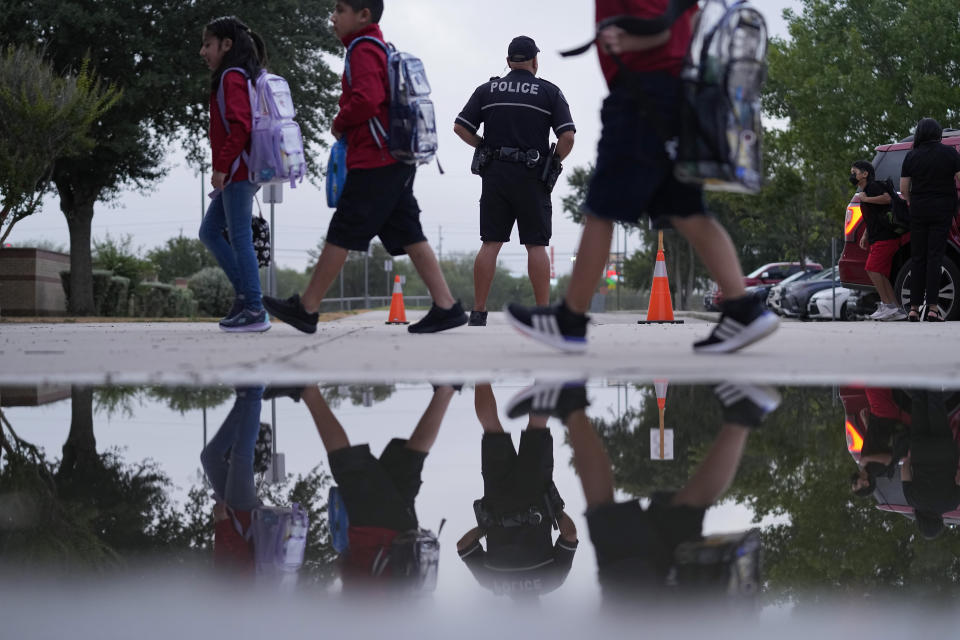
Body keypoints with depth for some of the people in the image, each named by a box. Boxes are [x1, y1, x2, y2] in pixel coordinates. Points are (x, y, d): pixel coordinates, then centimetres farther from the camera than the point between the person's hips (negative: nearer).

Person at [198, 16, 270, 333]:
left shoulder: (232, 77, -11)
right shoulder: (242, 77, 19)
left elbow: (239, 126, -22)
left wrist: (222, 166, -20)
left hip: (237, 172, -10)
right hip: (240, 173, 10)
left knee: (240, 238, -7)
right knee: (209, 231, 14)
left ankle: (254, 310, -5)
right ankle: (244, 293, 13)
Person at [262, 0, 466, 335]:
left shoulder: (364, 50, -9)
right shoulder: (383, 50, 22)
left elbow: (367, 99, -23)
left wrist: (340, 123, -6)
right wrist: (348, 127, 17)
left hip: (375, 161, -10)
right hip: (397, 160, 10)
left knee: (341, 233, -4)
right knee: (408, 235, 5)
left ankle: (306, 309, 2)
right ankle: (447, 307, -1)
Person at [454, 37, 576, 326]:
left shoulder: (487, 90, 9)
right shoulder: (549, 91, 2)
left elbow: (460, 127, 3)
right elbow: (567, 136, -7)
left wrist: (486, 148, 14)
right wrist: (554, 161, 8)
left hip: (495, 174, 2)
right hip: (532, 177, -2)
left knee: (490, 244, 3)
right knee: (536, 245, 0)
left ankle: (478, 313, 1)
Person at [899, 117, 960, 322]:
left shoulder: (912, 156, 0)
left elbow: (903, 188, 1)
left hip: (919, 209, 1)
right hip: (943, 209, -1)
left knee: (917, 257, 7)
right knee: (935, 255, -3)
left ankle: (914, 308, 5)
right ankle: (933, 307, -10)